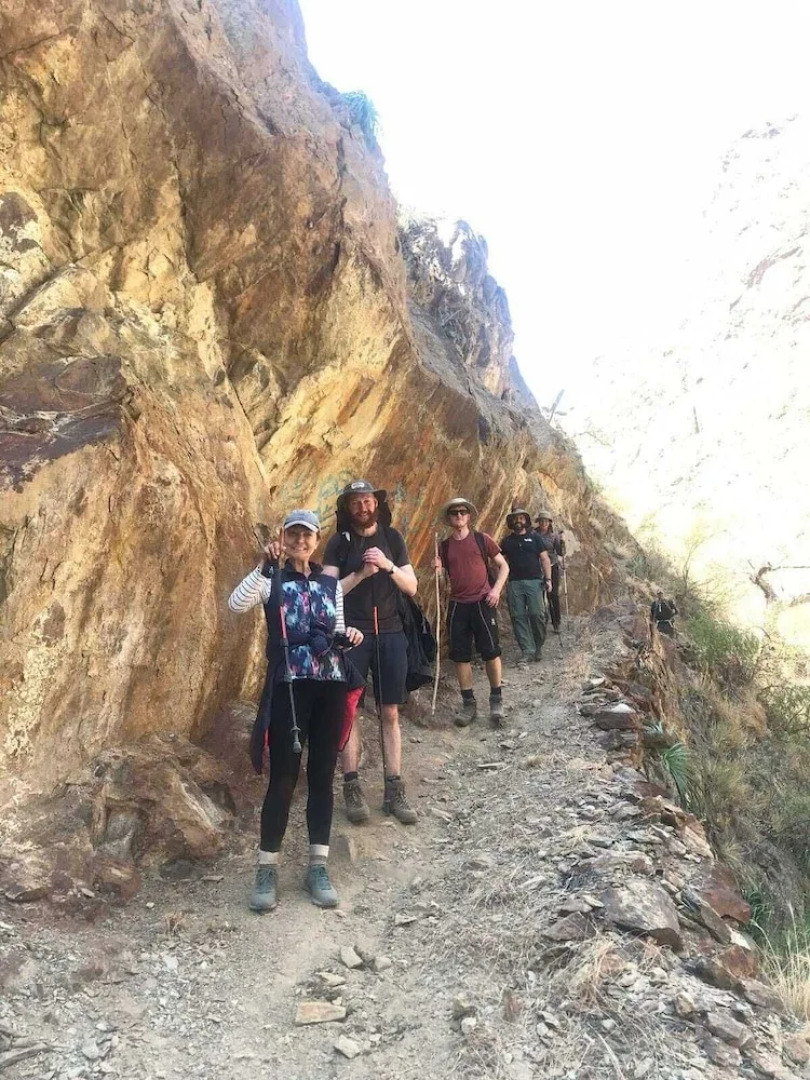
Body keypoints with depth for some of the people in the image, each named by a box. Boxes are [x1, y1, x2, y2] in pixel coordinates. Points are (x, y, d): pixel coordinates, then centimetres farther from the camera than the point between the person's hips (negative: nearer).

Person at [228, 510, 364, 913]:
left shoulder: (331, 584, 13)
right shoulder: (272, 580, 2)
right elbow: (236, 604, -17)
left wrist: (349, 634, -4)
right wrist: (264, 566, -24)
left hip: (330, 687, 4)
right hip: (288, 688, -3)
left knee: (322, 776, 8)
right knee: (283, 777, -1)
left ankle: (318, 867, 18)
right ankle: (267, 869, 14)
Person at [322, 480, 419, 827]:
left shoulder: (392, 538, 7)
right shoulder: (338, 543, 0)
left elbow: (411, 587, 4)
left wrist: (388, 566, -13)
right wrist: (361, 573, -19)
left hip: (390, 634, 2)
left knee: (390, 712, 5)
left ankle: (394, 790, 11)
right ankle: (352, 788, 8)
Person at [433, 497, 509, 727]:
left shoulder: (481, 539, 0)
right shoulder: (444, 546, 7)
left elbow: (503, 566, 5)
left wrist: (496, 589, -8)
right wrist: (437, 569, -9)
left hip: (482, 602, -3)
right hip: (457, 605, 3)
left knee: (490, 651, -3)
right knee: (460, 655, 5)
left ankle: (496, 700, 13)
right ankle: (468, 703, 16)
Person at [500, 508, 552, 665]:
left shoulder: (535, 538, 8)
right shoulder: (506, 541, 14)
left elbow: (544, 559, 5)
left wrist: (548, 579, -4)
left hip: (534, 581, -2)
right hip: (514, 583, 2)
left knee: (537, 615, -8)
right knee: (518, 617, -2)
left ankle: (538, 647, 10)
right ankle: (527, 651, 2)